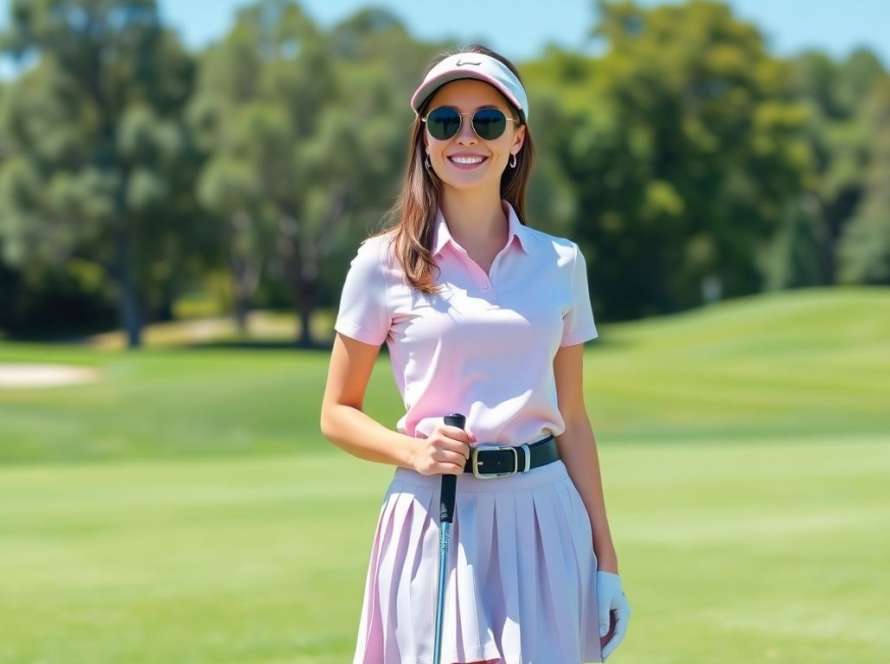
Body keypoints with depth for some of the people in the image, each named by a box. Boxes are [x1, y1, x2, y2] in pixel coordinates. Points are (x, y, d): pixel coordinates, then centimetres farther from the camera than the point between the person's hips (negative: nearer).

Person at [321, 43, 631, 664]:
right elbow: (338, 414, 6)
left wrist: (606, 561, 9)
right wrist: (412, 450, -13)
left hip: (544, 519, 2)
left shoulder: (561, 263, 8)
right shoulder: (385, 263, 1)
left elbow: (572, 420, 12)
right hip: (436, 520, -2)